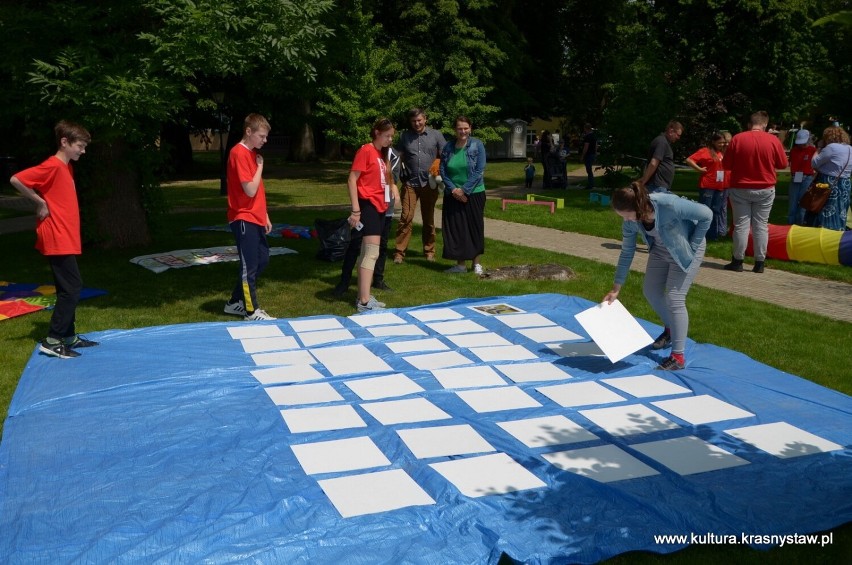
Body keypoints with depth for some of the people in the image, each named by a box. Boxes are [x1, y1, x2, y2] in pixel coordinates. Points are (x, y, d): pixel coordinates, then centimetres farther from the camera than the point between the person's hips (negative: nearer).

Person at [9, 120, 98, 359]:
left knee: (70, 288, 14)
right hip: (58, 240, -10)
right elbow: (16, 180, -22)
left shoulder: (66, 166, 14)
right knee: (72, 287, -9)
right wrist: (40, 202, -16)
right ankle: (52, 341, -4)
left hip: (66, 240, 10)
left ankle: (69, 336, 23)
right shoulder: (52, 166, -15)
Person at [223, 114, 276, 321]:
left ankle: (235, 302, 25)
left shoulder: (252, 153, 14)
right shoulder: (239, 153, -16)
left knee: (262, 260, 15)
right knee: (249, 266, -1)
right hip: (244, 219, -10)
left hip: (255, 218, 10)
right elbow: (250, 190, -22)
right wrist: (260, 165, -10)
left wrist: (265, 216, 17)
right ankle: (251, 312, 10)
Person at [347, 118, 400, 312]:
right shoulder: (365, 151, -10)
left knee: (367, 252, 12)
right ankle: (365, 302, -13)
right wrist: (355, 210, -21)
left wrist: (393, 186, 6)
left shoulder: (383, 153, 15)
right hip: (368, 205, -9)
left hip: (380, 207, 9)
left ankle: (362, 297, 19)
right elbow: (352, 180, -15)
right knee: (372, 253, -14)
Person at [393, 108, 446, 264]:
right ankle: (399, 252, -7)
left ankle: (429, 251, 21)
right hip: (410, 183, 0)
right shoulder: (405, 136, 8)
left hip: (429, 184, 0)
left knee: (429, 219, 11)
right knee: (406, 217, -9)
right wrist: (400, 172, -7)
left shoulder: (436, 135, 4)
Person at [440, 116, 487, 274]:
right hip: (453, 195, 3)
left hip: (474, 194, -3)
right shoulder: (448, 148, 4)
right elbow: (442, 171, 4)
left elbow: (479, 171, -9)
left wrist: (464, 190, -13)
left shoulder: (477, 145, -4)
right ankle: (460, 264, 13)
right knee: (455, 229, 3)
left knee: (475, 227, 4)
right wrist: (453, 189, -10)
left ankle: (476, 263, 16)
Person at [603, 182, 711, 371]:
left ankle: (678, 357, -3)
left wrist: (692, 244, -19)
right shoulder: (630, 222, -19)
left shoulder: (669, 205, -38)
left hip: (686, 250, -6)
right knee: (651, 291, 11)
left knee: (674, 298, -11)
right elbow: (627, 253, -6)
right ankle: (670, 330, 39)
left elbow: (706, 215, -26)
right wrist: (616, 289, -3)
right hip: (660, 250, 6)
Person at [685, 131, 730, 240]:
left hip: (721, 187, 7)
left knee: (718, 211, 11)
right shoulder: (705, 151, -8)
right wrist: (699, 169, -16)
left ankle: (714, 234, 19)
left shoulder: (723, 153, 12)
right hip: (707, 186, -7)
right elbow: (689, 160, -16)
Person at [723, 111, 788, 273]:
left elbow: (727, 164, -1)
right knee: (761, 225, 6)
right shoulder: (773, 140, -5)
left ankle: (737, 261, 7)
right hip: (765, 190, 1)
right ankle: (759, 263, 8)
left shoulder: (737, 139, -7)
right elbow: (783, 164, 4)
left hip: (740, 189, -1)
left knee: (741, 225, 4)